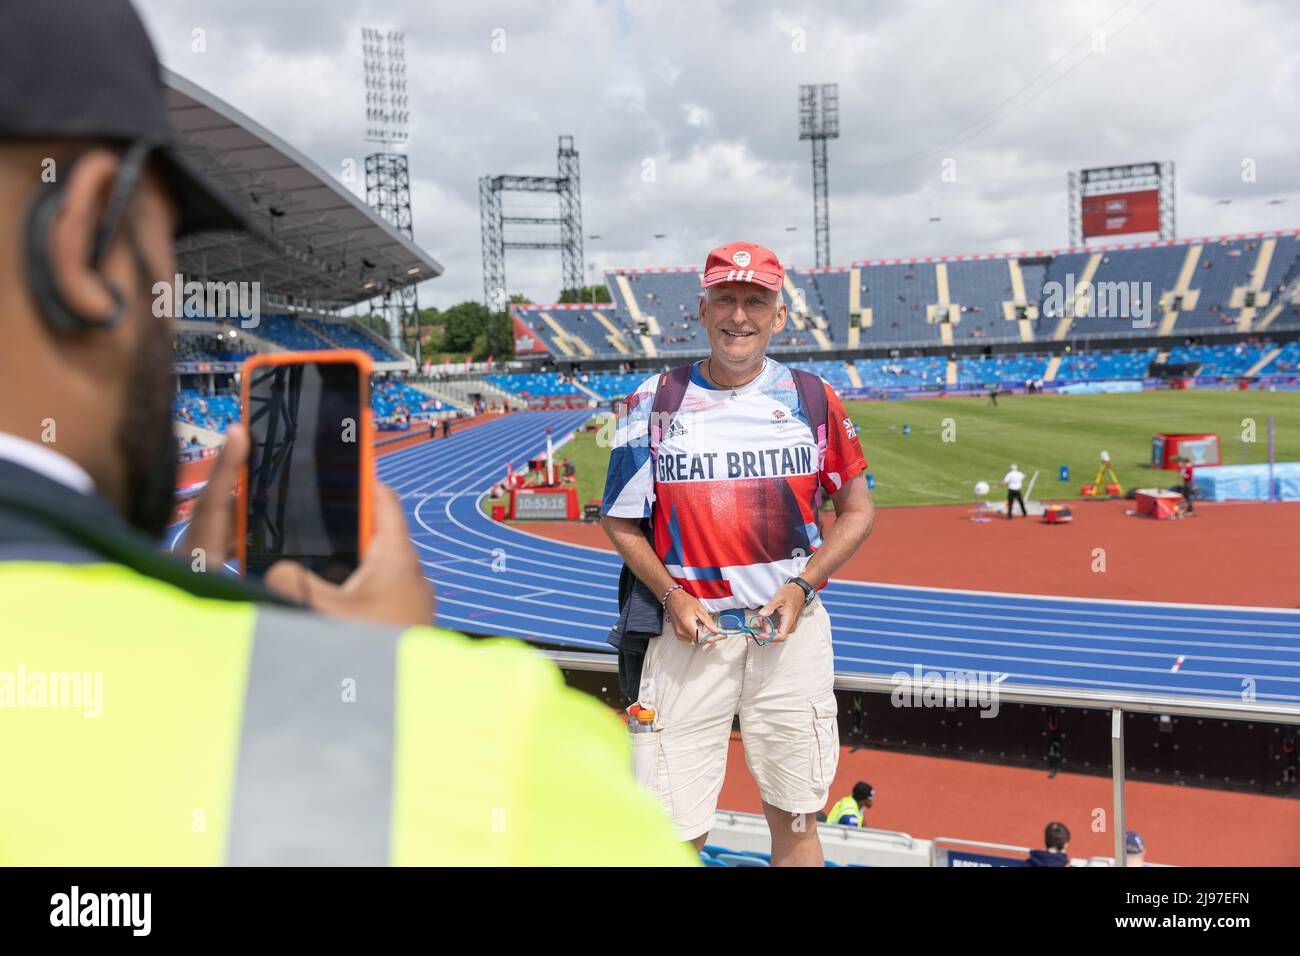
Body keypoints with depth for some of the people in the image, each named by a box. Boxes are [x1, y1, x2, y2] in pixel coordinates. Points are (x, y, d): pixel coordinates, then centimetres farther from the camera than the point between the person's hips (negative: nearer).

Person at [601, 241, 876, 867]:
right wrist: (671, 596, -8)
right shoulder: (654, 402, 1)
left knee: (794, 820, 11)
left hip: (789, 628, 1)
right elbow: (620, 520, 7)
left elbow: (857, 510, 10)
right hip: (689, 629, -1)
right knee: (675, 833, -1)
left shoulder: (812, 399, 4)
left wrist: (802, 586, -5)